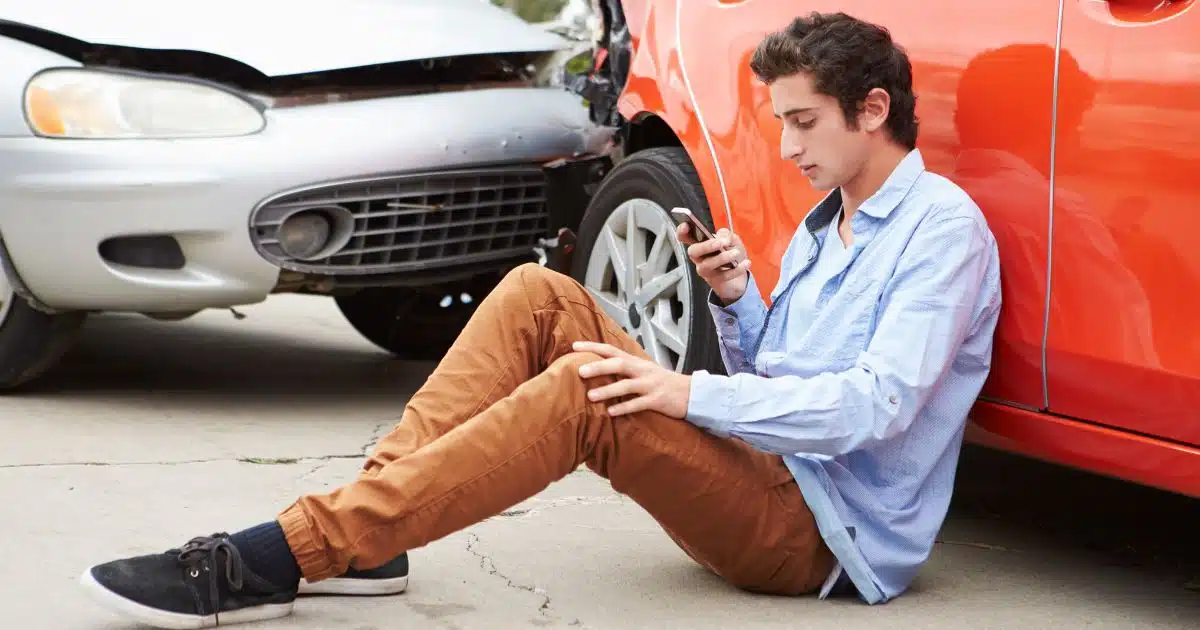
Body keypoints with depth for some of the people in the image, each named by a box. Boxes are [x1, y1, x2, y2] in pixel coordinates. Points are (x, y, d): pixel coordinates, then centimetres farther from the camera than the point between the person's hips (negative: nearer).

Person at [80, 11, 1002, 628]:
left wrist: (694, 394, -19)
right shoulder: (822, 229, 23)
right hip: (767, 488, 8)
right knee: (540, 297, -6)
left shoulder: (940, 226, -6)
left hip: (832, 538, -8)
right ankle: (370, 523, -17)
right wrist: (738, 304, 3)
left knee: (586, 392, -32)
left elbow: (877, 406, -19)